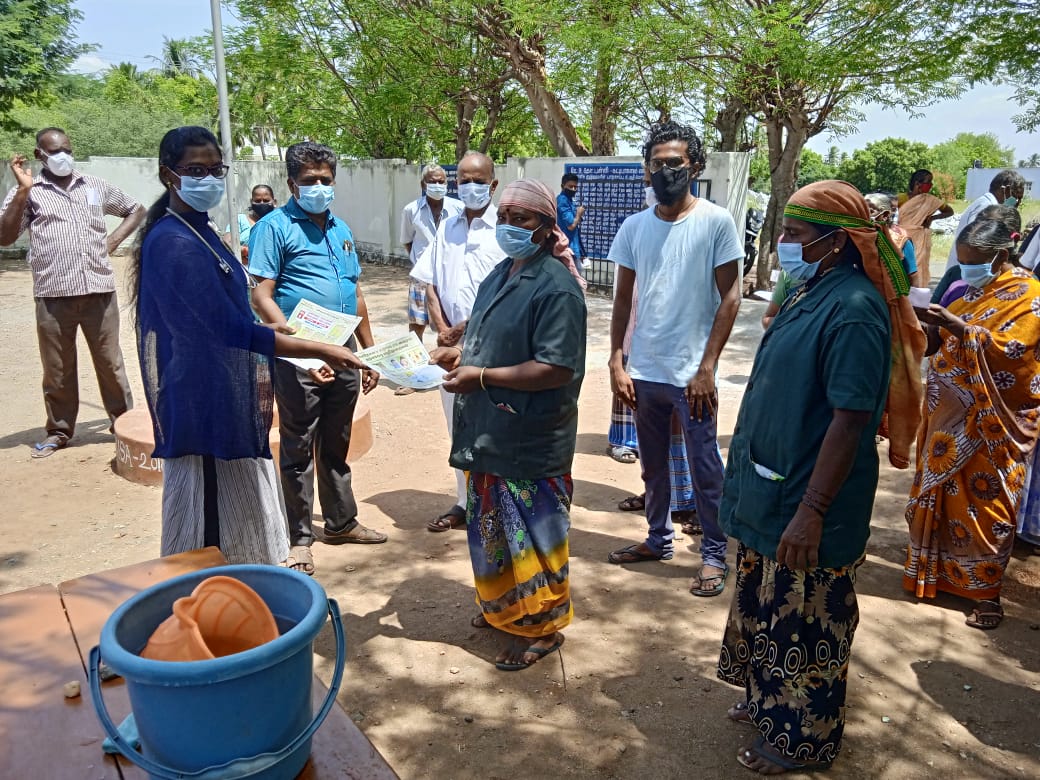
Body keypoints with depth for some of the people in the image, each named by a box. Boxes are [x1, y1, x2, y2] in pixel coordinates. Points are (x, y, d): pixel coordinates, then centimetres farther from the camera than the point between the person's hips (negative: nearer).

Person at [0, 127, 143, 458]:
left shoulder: (96, 186, 11)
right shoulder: (28, 192, 5)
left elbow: (137, 210, 23)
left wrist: (113, 240, 8)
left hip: (99, 289, 1)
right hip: (53, 294, -1)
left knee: (110, 362, 8)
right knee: (57, 368, 7)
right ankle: (59, 431, 19)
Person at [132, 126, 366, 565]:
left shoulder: (199, 233, 11)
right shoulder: (173, 243, -19)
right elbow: (232, 329, -25)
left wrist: (278, 333, 19)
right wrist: (320, 351, -25)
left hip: (225, 402, 10)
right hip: (205, 407, -10)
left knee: (234, 519, 19)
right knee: (212, 531, 1)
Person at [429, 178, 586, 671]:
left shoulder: (556, 287, -18)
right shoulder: (501, 274, 10)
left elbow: (556, 369, -25)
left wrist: (479, 376, -23)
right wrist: (458, 355, 2)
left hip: (530, 441, -9)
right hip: (491, 433, 9)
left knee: (530, 532, 6)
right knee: (495, 524, 21)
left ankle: (541, 626, 25)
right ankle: (503, 607, 41)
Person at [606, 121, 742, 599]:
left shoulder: (715, 221, -6)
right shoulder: (634, 227, 4)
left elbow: (730, 297, -7)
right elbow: (623, 299, 9)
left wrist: (707, 368, -12)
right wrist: (616, 363, 2)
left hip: (691, 374, -4)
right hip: (643, 372, 4)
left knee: (704, 470, 5)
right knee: (652, 465, 17)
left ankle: (714, 554, 22)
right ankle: (659, 539, 35)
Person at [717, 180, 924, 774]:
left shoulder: (853, 310, -23)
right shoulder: (814, 292, 7)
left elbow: (850, 420, -25)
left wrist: (810, 512, -25)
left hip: (807, 504, -9)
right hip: (773, 489, 9)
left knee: (806, 623, 9)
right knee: (771, 607, 23)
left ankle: (801, 738, 29)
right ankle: (772, 701, 44)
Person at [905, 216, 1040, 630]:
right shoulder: (972, 290, 11)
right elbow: (942, 343, 14)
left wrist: (957, 326, -31)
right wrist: (930, 324, -6)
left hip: (991, 421, -7)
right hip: (951, 413, 7)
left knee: (984, 502, 0)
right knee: (942, 493, 12)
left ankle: (985, 590, 12)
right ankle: (939, 570, 27)